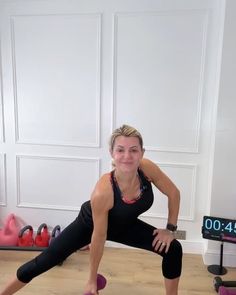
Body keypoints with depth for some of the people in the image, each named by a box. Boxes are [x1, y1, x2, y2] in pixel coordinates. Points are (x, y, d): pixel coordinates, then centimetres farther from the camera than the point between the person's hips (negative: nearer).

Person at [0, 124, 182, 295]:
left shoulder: (147, 168, -32)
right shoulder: (102, 192, -41)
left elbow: (174, 193, -12)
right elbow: (99, 236, -26)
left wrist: (170, 229, -7)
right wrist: (92, 280, -12)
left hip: (125, 225, 4)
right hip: (89, 224, -4)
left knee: (173, 249, -4)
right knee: (44, 262, 2)